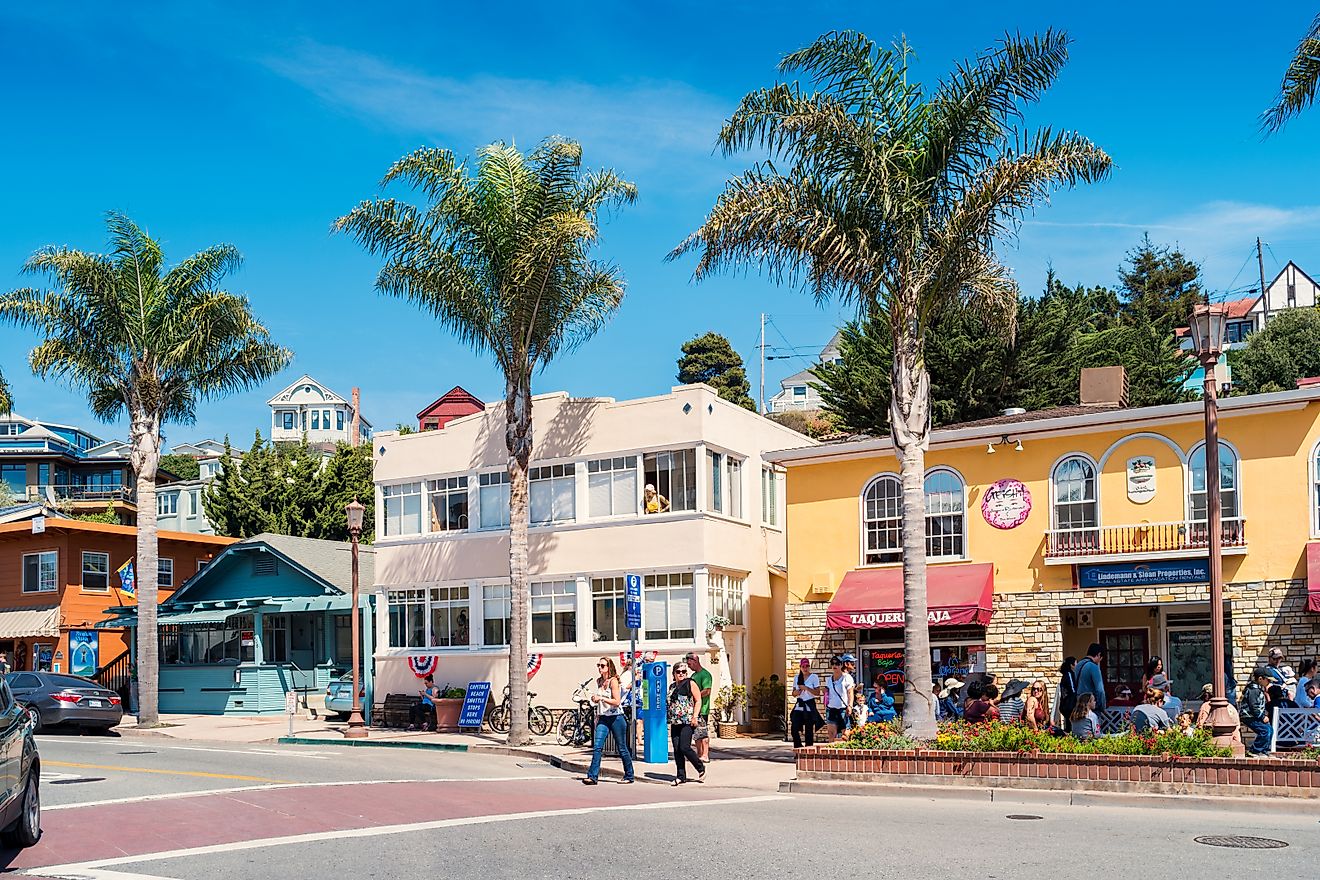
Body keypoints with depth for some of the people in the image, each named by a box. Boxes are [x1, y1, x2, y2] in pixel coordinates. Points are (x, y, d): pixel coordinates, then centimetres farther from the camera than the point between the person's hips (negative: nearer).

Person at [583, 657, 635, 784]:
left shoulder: (613, 681, -10)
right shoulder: (599, 681, 10)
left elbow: (617, 702, -18)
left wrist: (601, 698, -21)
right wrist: (594, 699, 6)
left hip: (615, 718, -6)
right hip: (603, 718, 6)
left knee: (622, 749, 4)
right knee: (597, 747, -9)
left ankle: (629, 776, 16)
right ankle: (592, 776, -13)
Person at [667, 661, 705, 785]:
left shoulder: (690, 684, -1)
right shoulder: (672, 687, 17)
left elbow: (698, 701, -4)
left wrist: (695, 716, -13)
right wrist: (670, 718, 20)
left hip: (688, 722, -6)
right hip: (675, 722, 6)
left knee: (684, 747, -13)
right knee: (676, 750, 3)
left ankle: (701, 768, 6)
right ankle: (681, 776, 9)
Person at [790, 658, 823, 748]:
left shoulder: (814, 677, -1)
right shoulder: (797, 678, 12)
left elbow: (817, 692, -8)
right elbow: (794, 694, 18)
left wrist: (806, 688, -16)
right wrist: (795, 692, -5)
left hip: (809, 705, -4)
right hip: (799, 705, 4)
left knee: (809, 729, -2)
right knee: (794, 727, -7)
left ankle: (809, 748, 5)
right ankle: (798, 747, 7)